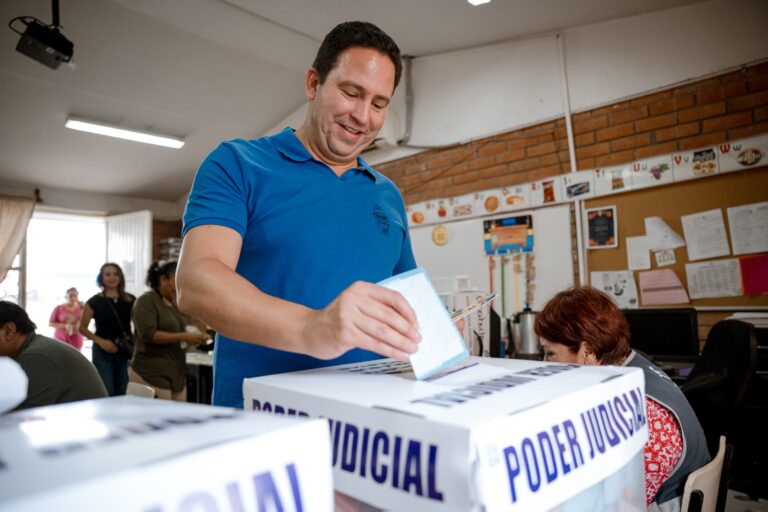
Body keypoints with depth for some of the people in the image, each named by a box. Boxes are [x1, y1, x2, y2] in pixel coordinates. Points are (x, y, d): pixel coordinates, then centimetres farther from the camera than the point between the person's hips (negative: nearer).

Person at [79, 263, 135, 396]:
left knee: (122, 394, 9)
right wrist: (100, 341, -13)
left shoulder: (130, 300, 5)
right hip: (103, 352, -3)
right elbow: (82, 328, 1)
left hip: (125, 351, 3)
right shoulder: (94, 301, -1)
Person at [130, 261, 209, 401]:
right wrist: (183, 337, -22)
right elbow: (148, 334, -18)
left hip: (176, 373, 7)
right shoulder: (146, 301, -7)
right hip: (152, 375, -7)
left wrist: (191, 337, 5)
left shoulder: (173, 303, 15)